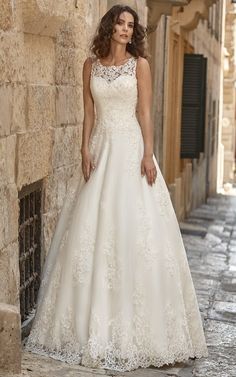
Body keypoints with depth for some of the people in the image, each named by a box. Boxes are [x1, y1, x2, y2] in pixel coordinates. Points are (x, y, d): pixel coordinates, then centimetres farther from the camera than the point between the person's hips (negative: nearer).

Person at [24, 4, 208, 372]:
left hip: (131, 148, -3)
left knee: (134, 228, -4)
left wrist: (148, 155, -12)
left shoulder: (140, 64, 1)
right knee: (92, 230, 1)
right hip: (101, 148, 3)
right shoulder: (91, 65, 9)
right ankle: (94, 322, 13)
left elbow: (145, 112, -4)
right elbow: (89, 113, 9)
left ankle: (133, 324, 5)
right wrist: (85, 151, -2)